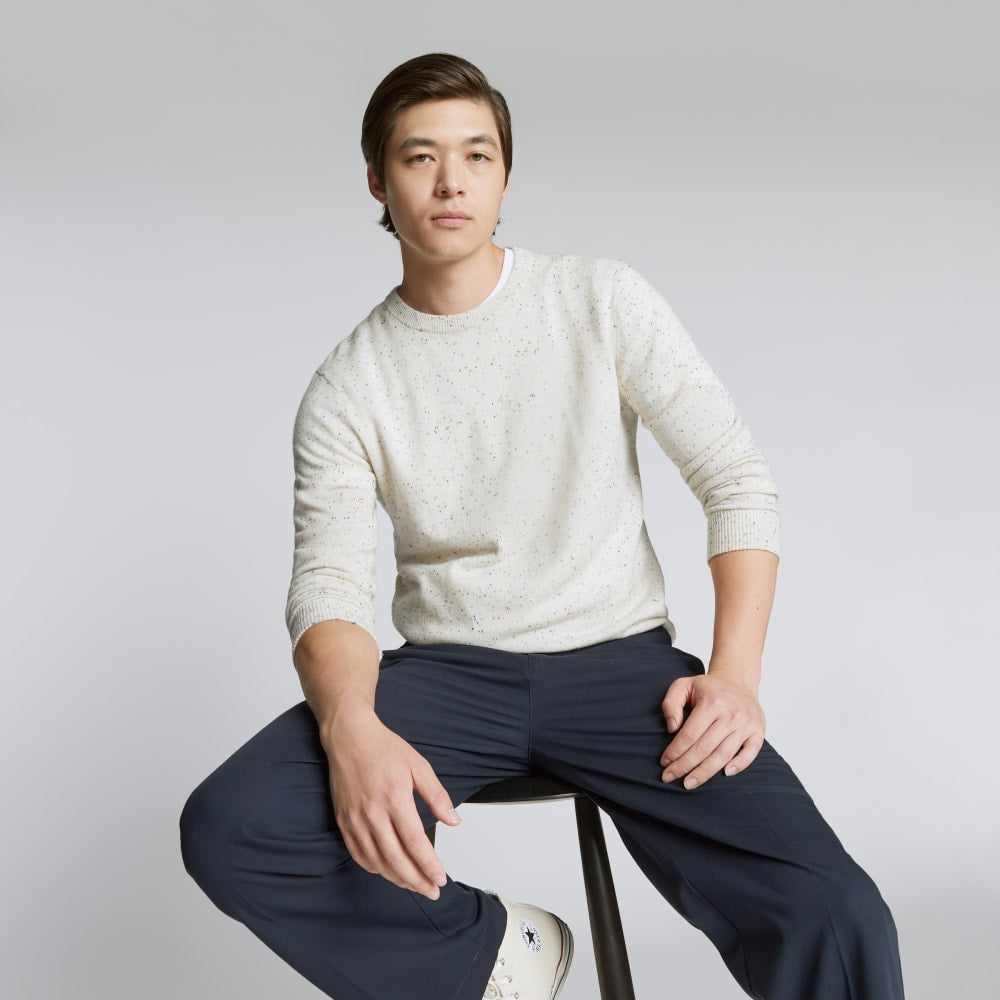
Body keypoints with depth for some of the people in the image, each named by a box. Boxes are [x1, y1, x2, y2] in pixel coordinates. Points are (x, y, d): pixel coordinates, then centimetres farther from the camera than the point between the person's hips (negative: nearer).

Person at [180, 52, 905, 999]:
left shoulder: (602, 302, 1)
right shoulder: (345, 389, 2)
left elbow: (736, 478, 1)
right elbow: (328, 586, -6)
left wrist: (734, 673, -14)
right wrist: (353, 729, -28)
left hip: (618, 657, -1)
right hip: (447, 670, 2)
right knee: (225, 828, -26)